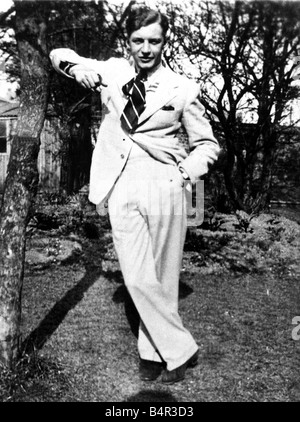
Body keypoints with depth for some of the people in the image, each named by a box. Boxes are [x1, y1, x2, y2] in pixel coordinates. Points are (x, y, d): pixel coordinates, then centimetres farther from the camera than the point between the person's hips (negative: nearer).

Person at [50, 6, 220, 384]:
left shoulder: (182, 89, 4)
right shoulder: (112, 72, 10)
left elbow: (208, 144, 12)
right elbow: (58, 55, 21)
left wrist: (186, 173, -6)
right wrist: (78, 67, -1)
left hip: (163, 189, -1)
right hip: (122, 191, 2)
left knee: (163, 277, 5)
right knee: (137, 279, -5)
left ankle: (154, 351, 22)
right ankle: (181, 350, 11)